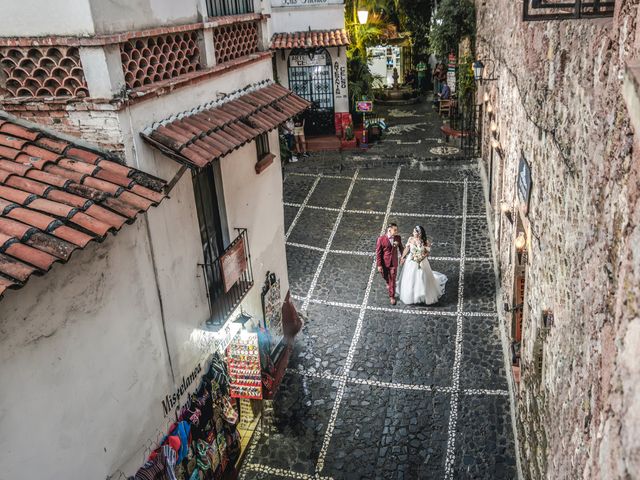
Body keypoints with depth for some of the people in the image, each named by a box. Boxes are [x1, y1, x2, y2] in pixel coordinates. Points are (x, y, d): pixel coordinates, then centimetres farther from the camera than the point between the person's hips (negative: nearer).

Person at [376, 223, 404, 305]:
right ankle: (388, 283, 59)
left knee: (392, 280, 5)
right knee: (385, 276, 23)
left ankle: (392, 296, 20)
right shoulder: (381, 239, -18)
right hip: (384, 262, -1)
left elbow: (401, 248, 9)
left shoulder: (398, 238, -9)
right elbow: (378, 253, -13)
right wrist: (379, 265, -13)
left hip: (394, 262, 1)